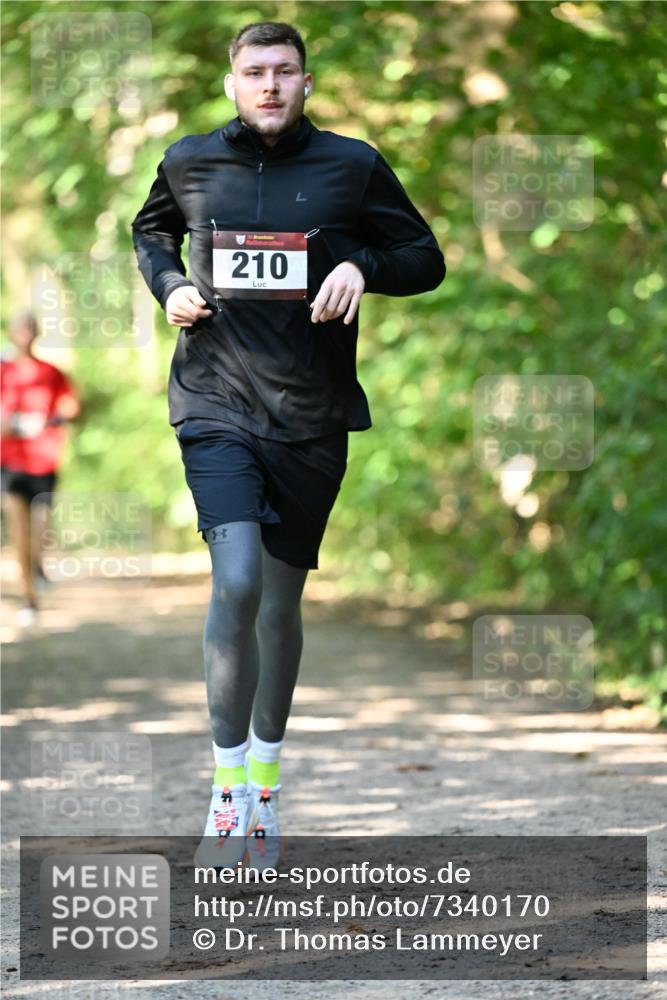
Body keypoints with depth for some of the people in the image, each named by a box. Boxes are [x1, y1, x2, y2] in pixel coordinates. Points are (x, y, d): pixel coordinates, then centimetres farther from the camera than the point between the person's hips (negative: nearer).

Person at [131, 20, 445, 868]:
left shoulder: (352, 167, 1)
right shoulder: (189, 162, 4)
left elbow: (426, 258, 9)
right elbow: (150, 230, 25)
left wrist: (363, 266, -11)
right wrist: (167, 284, 4)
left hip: (311, 415, 1)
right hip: (217, 405, -1)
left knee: (280, 598, 11)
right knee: (235, 581, -19)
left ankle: (266, 773, 30)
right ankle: (227, 784, -9)